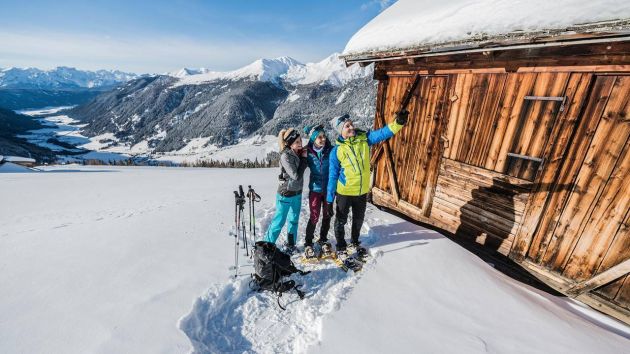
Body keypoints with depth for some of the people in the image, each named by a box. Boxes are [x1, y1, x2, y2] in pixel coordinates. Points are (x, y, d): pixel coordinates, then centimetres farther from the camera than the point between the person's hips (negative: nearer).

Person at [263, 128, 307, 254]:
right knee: (279, 221, 5)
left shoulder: (299, 153, -1)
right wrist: (304, 159, -18)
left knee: (294, 220, 18)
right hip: (286, 194, -7)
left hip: (297, 193, 7)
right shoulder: (285, 156, -21)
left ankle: (290, 245, 35)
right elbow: (296, 176, -24)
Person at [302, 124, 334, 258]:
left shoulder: (331, 150, -8)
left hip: (329, 188, 2)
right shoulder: (308, 152, -7)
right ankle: (308, 243, 21)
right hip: (315, 188, -1)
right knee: (314, 217, 1)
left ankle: (323, 240, 34)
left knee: (327, 216, 13)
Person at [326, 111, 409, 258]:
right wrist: (329, 198, -9)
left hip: (362, 191, 4)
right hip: (344, 192, -3)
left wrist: (398, 122, -38)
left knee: (358, 220, 22)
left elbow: (382, 133, -19)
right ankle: (341, 247, 36)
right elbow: (333, 175, -11)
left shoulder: (364, 138, -6)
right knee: (341, 221, 13)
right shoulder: (336, 151, -14)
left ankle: (354, 243, 47)